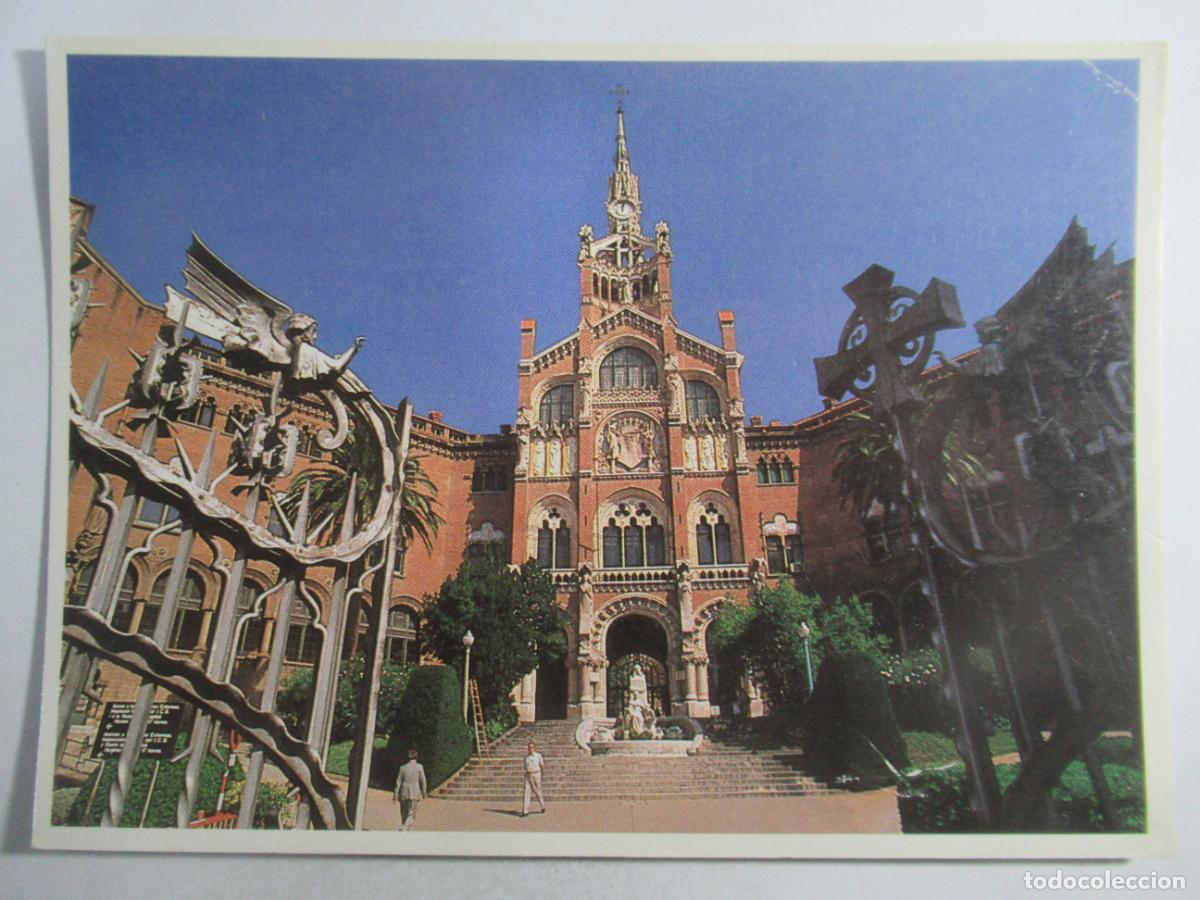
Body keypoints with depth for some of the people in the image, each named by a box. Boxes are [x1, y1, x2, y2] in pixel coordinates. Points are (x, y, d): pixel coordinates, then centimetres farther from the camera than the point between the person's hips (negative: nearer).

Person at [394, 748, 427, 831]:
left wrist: (396, 794, 6)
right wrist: (424, 793, 8)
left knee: (404, 814, 17)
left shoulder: (403, 767, 4)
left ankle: (404, 830, 24)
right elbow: (422, 781, -3)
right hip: (414, 793, -4)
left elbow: (398, 782, 3)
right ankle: (403, 829, -22)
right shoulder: (419, 767, -4)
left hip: (403, 793, 4)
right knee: (411, 815, -2)